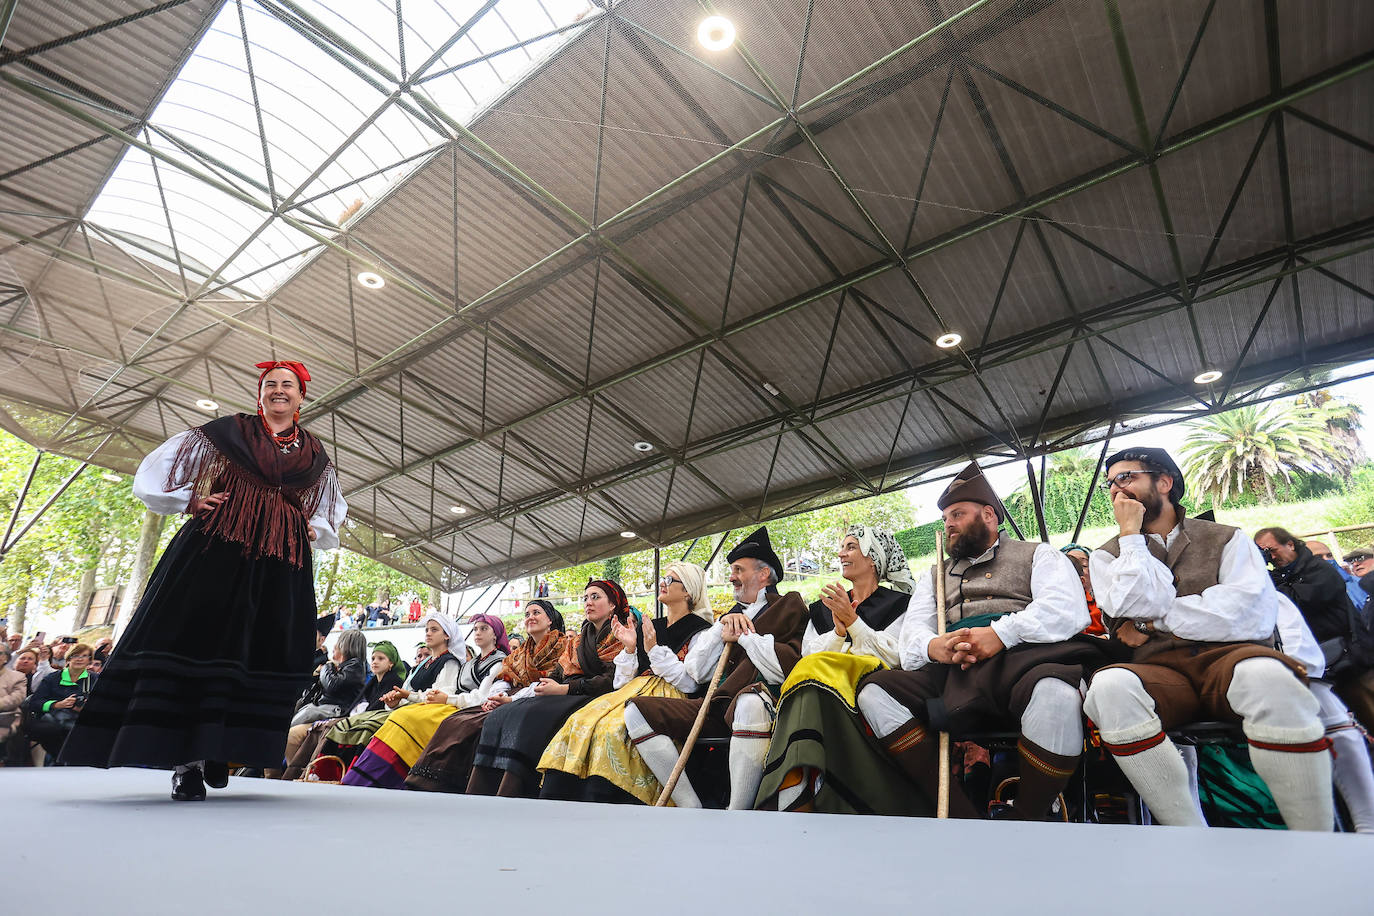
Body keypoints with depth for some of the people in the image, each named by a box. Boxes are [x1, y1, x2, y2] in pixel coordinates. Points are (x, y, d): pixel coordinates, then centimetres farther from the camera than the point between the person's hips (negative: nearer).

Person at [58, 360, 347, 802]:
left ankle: (215, 749, 13)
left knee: (262, 650, -1)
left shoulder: (316, 455, 17)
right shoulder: (226, 431, 11)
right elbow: (156, 472, 14)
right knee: (197, 639, -8)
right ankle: (185, 761, -2)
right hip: (217, 549, -2)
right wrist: (190, 500, -1)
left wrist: (315, 529, 7)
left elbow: (332, 516, 27)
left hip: (282, 564, 2)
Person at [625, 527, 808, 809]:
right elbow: (696, 673, 17)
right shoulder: (731, 616, 27)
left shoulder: (789, 606, 9)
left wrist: (742, 635, 2)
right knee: (636, 711, -9)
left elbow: (789, 667, -9)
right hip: (717, 706, 7)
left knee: (749, 703, -42)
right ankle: (692, 811, -12)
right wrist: (722, 627, 5)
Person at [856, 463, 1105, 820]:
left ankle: (1025, 820, -15)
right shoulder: (936, 576, 31)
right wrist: (932, 647, -8)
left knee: (1055, 692, -39)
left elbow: (1068, 609, 0)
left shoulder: (1036, 554, 20)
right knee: (875, 691, -21)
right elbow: (912, 633, 17)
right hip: (953, 675, 4)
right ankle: (963, 819, -19)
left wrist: (1002, 633, -15)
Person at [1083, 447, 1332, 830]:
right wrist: (1131, 534, 1)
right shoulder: (1109, 555, 17)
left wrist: (1153, 623, -3)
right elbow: (1141, 605, -4)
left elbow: (1255, 614, -3)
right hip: (1159, 672, 1)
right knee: (1109, 686, -35)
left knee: (1268, 675, -37)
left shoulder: (1227, 539, 16)